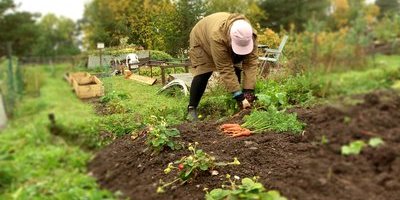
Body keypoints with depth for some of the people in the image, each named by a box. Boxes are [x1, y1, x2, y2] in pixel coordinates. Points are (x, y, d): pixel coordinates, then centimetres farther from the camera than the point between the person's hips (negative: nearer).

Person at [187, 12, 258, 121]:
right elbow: (225, 69, -44)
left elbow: (251, 63, -30)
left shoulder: (249, 34, -33)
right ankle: (192, 108, -6)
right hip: (201, 39, -4)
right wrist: (239, 95, -43)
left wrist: (248, 90, -37)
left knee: (236, 70, -8)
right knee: (203, 74, -19)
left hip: (227, 46, 5)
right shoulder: (217, 36, -47)